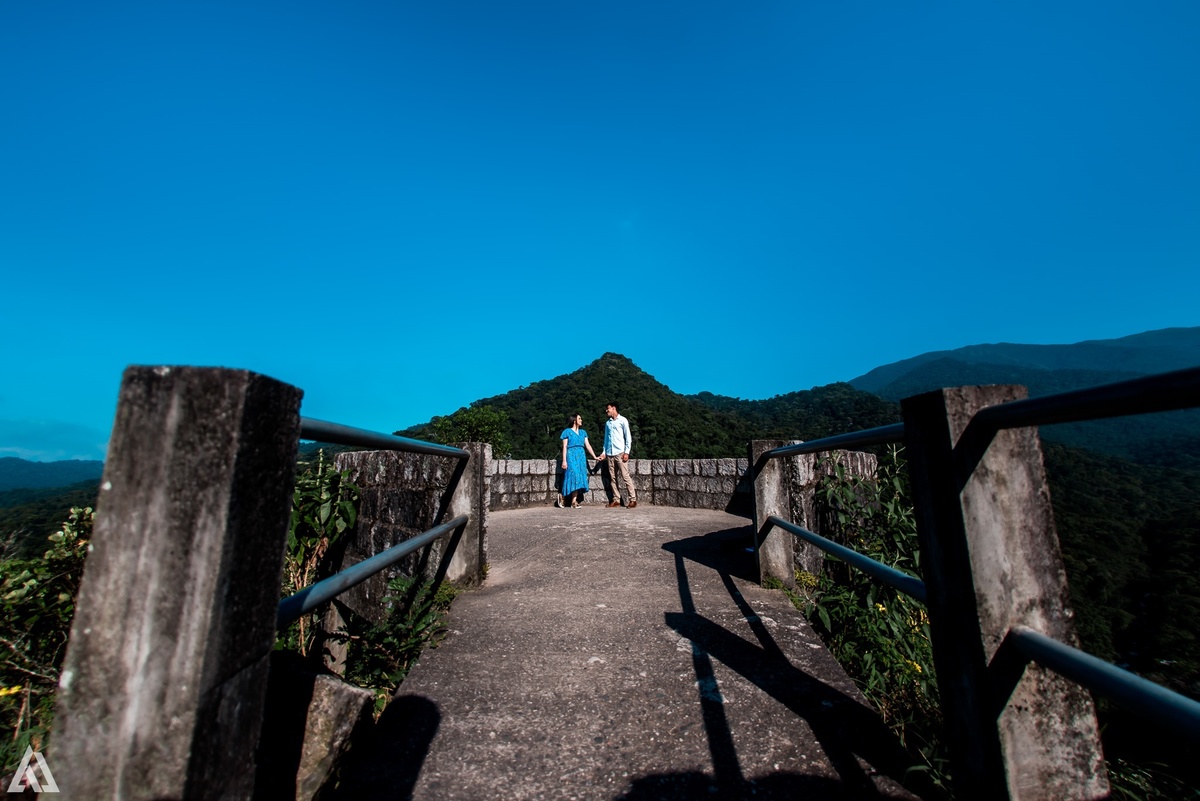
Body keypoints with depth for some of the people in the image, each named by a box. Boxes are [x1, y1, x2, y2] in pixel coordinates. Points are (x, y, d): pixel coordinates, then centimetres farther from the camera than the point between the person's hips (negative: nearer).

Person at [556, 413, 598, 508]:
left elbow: (588, 445, 14)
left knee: (580, 477, -1)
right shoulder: (567, 431, 2)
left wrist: (594, 456, 6)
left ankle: (574, 501, 1)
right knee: (573, 475, -15)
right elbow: (564, 447, -2)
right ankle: (563, 498, 1)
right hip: (571, 455, -5)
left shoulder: (583, 432, 17)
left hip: (581, 456, 6)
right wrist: (564, 461, -8)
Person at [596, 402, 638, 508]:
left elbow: (628, 437, -2)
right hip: (609, 454, 6)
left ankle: (633, 499, -5)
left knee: (625, 476, -8)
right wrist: (604, 453, 11)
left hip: (620, 453, -6)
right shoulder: (607, 423, 18)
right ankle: (616, 500, 9)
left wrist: (626, 452, -10)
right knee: (613, 478, 5)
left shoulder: (622, 420, 1)